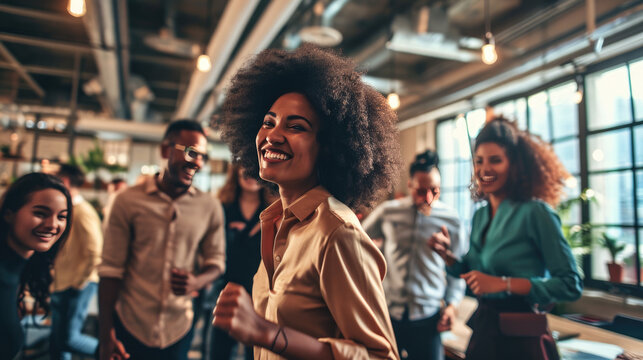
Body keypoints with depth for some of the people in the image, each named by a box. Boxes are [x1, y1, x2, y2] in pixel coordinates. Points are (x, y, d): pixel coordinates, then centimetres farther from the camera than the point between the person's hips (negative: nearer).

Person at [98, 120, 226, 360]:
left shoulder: (210, 207, -3)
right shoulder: (128, 200, -7)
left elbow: (216, 261, 5)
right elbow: (111, 269, -6)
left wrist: (197, 281, -17)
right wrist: (106, 336, -7)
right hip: (128, 327, -1)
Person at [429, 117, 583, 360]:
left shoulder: (535, 212, -14)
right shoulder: (480, 216, 4)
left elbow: (571, 285, -16)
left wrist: (504, 283, -24)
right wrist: (447, 255, -5)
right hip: (482, 331, 6)